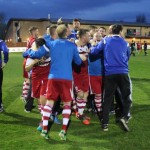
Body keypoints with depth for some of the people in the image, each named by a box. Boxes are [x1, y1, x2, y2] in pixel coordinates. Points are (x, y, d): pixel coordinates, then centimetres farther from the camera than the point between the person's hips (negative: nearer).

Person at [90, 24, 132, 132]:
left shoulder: (105, 41, 6)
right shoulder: (125, 43, 11)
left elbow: (93, 51, 7)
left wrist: (92, 47, 29)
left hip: (109, 74, 1)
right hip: (123, 73, 0)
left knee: (107, 99, 6)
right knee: (127, 97, 9)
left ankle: (105, 124, 6)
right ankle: (124, 117, -12)